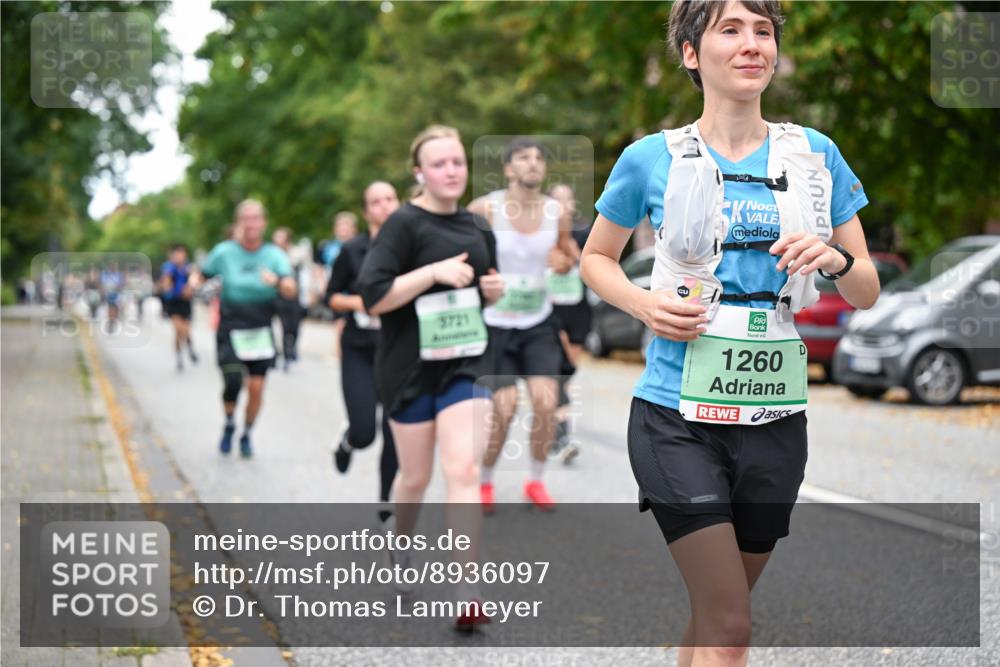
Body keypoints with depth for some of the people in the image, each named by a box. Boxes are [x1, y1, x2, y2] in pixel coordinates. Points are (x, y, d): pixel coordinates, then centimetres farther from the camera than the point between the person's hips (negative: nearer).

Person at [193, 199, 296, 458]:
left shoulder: (274, 255, -3)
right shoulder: (224, 252, -3)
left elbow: (291, 291, -15)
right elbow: (202, 275, 11)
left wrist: (277, 281, -37)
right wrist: (195, 284, -13)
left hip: (260, 332, 1)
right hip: (230, 330, -1)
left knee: (256, 387, 0)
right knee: (233, 381, -15)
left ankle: (246, 435, 23)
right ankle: (229, 425, 13)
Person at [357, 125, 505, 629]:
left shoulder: (477, 227, 9)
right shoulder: (405, 224, -9)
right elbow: (372, 298, -17)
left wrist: (494, 290, 3)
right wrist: (435, 270, -23)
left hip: (467, 364, 3)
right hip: (411, 368, -3)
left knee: (463, 470, -10)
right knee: (416, 475, 10)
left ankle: (468, 596, -12)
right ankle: (400, 552, 41)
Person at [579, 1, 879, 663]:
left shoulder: (817, 155, 5)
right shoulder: (652, 159, -1)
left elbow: (868, 293, 9)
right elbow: (596, 258, 13)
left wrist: (835, 259, -14)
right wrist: (645, 304, -8)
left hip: (775, 417, 3)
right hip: (678, 416, -3)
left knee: (718, 609, 16)